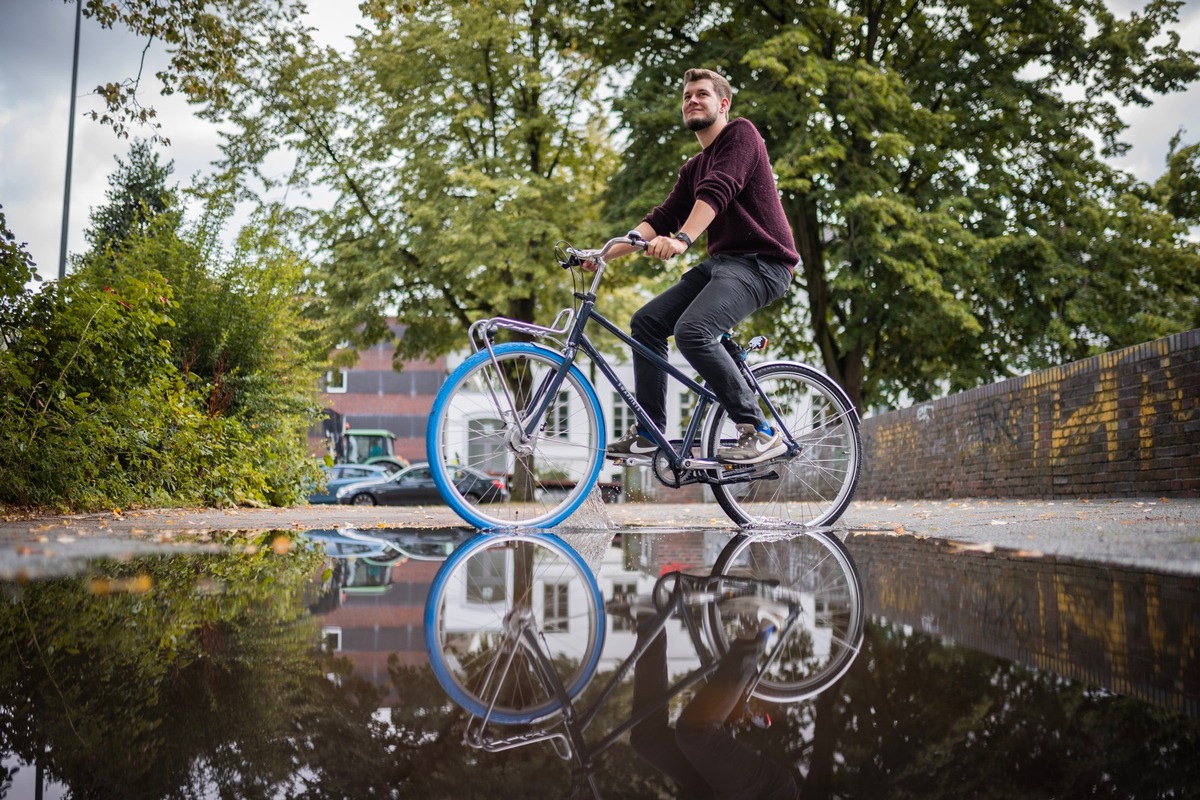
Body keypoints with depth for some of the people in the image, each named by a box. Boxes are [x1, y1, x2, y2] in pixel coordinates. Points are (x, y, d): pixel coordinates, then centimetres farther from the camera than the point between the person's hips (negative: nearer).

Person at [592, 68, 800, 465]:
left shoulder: (741, 133, -3)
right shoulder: (693, 168, 22)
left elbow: (718, 191, -21)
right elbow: (661, 218, 13)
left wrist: (681, 239, -36)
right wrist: (606, 253, 1)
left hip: (761, 261, -9)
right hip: (721, 261, 9)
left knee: (692, 330, -28)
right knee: (647, 321, 0)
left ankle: (760, 432, -20)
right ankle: (648, 433, 5)